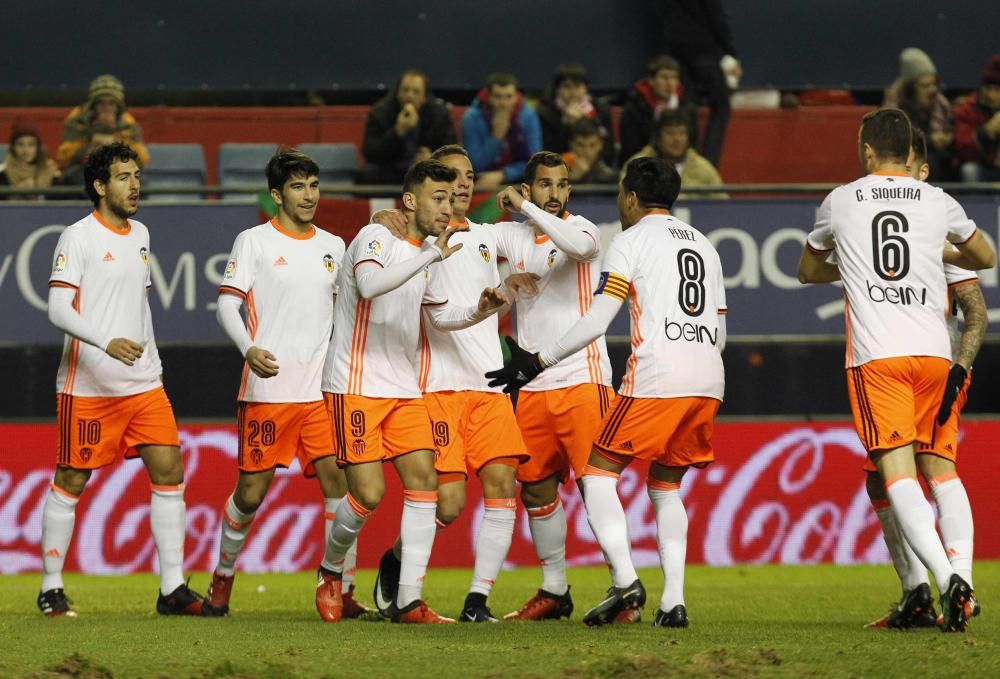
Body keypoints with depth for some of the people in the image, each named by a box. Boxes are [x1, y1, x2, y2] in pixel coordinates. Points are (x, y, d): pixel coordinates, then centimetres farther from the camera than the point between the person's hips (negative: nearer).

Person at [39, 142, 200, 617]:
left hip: (143, 383, 6)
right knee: (70, 482, 1)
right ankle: (50, 589, 12)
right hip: (86, 386, -6)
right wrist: (106, 342, -30)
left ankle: (172, 590, -2)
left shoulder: (140, 235, 13)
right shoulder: (78, 238, -9)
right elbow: (58, 310, -16)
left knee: (169, 471, -4)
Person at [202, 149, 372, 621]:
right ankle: (223, 577, 22)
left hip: (322, 388, 4)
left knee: (339, 483, -8)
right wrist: (249, 349, -22)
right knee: (251, 491, 1)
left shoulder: (332, 246, 14)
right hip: (267, 387, -4)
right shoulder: (254, 242, 0)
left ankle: (341, 590, -4)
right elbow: (227, 304, -6)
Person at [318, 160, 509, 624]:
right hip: (356, 388, -8)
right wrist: (431, 254, -36)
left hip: (404, 389, 8)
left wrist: (479, 312, 4)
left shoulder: (427, 254, 12)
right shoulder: (376, 238, -13)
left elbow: (441, 314, 25)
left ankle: (409, 602, -3)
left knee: (424, 481, -5)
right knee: (368, 492, -12)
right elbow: (369, 284, -34)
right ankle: (331, 568, 17)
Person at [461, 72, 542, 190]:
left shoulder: (528, 116, -7)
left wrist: (500, 175, -21)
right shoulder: (472, 118, -12)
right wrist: (497, 136, -25)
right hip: (481, 185, -1)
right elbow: (475, 167, -14)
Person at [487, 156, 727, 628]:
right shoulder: (703, 245, 23)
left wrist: (538, 361, 2)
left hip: (656, 377, -7)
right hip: (708, 382, 7)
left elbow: (596, 322, -5)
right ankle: (673, 602, 3)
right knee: (666, 486, 17)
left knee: (598, 473, 2)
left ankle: (625, 581, -16)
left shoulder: (631, 240, 2)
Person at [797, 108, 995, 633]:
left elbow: (808, 271, 26)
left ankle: (947, 578, -30)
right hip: (933, 353, 3)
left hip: (875, 357, -3)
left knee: (897, 473, -11)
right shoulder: (937, 202, 10)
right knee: (933, 469, 17)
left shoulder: (841, 202, 8)